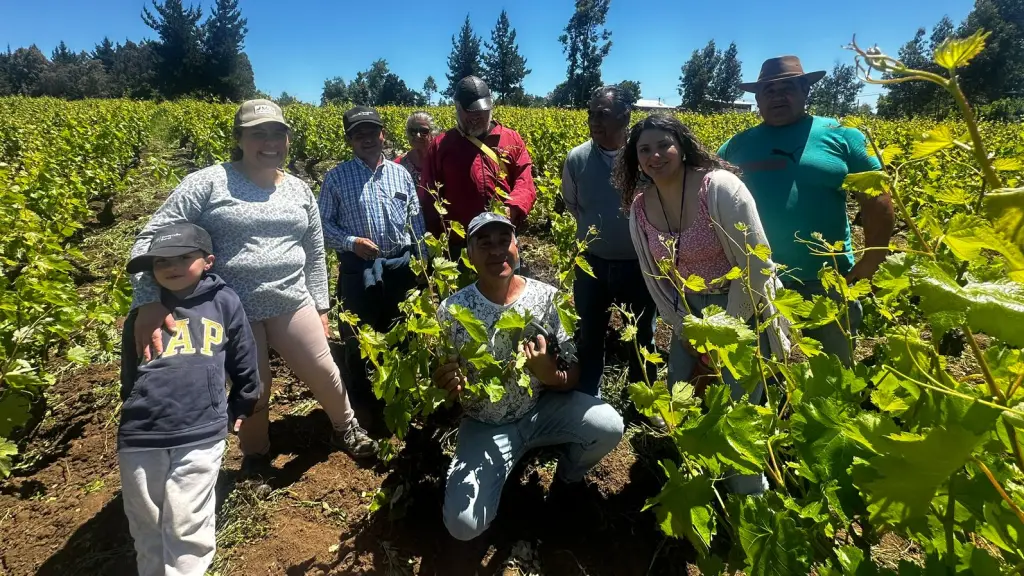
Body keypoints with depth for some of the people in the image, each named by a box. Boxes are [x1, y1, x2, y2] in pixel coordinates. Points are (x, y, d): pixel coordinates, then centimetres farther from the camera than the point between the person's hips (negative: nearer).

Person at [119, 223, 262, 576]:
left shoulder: (223, 302, 1)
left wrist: (241, 407, 17)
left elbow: (244, 361, 10)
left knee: (187, 527, 1)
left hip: (200, 434, -3)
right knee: (146, 527, 17)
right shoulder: (143, 313, 8)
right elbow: (129, 375, 19)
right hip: (140, 437, 3)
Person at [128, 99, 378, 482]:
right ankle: (255, 454, 41)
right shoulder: (208, 183, -8)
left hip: (290, 302, 3)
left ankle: (345, 427, 40)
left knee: (323, 372, 9)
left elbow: (315, 255, 14)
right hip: (231, 310, -3)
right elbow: (150, 240, -12)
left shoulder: (300, 191, 6)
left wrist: (321, 309, 13)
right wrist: (149, 302, -27)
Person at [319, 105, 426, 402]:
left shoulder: (400, 173, 7)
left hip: (400, 266, 2)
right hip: (358, 267, -2)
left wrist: (423, 262, 6)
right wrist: (351, 242, -18)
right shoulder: (337, 176, -1)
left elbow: (416, 221, 10)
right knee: (358, 334, 8)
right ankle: (361, 393, 30)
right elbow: (323, 223, -1)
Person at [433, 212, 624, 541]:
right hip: (485, 427, -1)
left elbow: (573, 375, -8)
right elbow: (437, 381, -4)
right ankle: (496, 477, 18)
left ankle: (566, 479, 11)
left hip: (542, 409, 2)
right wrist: (445, 386, -28)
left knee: (608, 426, -25)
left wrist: (551, 375, -31)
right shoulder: (452, 311, -15)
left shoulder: (546, 297, -13)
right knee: (462, 525, -19)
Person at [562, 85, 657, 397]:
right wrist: (597, 233, 8)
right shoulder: (577, 158, -7)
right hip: (592, 263, 2)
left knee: (643, 337, 16)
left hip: (639, 264, -1)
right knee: (588, 337, 13)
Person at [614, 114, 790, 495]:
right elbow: (654, 274, 3)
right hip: (692, 310, 6)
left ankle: (750, 496, 23)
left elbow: (755, 266, -22)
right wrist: (682, 330, -1)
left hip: (744, 309, -5)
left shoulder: (720, 187, -24)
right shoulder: (640, 207, -6)